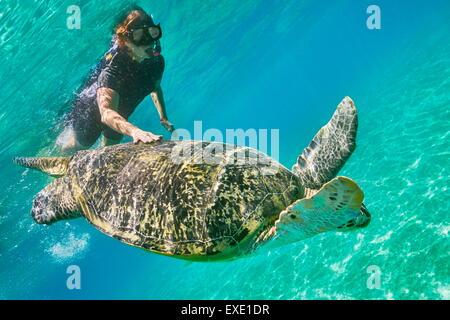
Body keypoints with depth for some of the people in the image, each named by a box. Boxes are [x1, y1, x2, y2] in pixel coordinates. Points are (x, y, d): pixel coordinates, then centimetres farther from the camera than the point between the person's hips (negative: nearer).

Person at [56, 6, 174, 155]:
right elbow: (106, 113, -56)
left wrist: (163, 118, -5)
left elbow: (156, 88, 3)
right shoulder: (114, 66, -42)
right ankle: (64, 137, 53)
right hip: (91, 110, -5)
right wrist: (134, 131, -73)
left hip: (120, 114, 5)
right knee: (79, 147, 20)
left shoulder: (157, 61, -22)